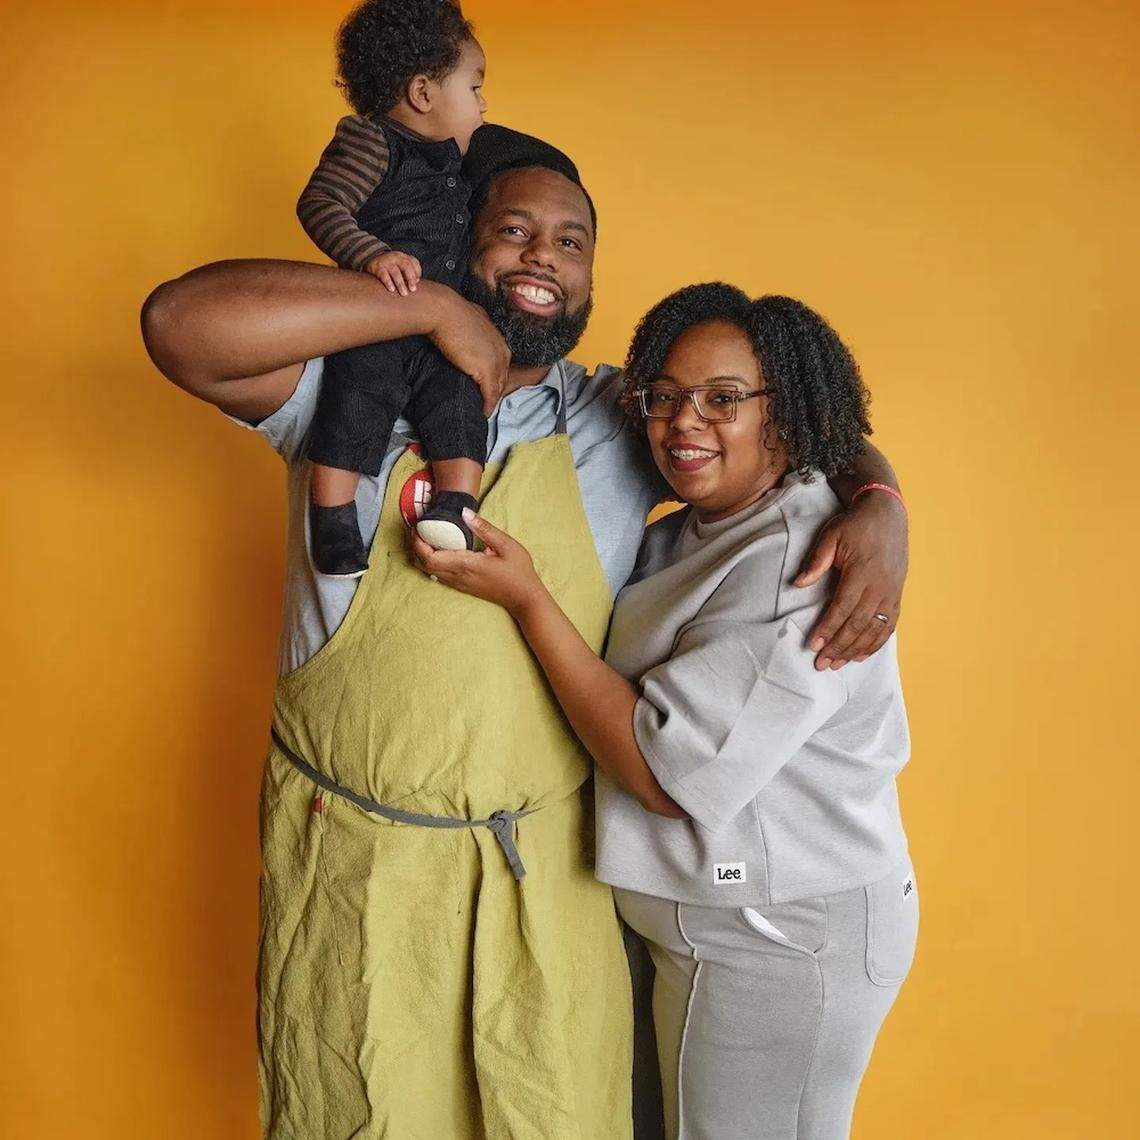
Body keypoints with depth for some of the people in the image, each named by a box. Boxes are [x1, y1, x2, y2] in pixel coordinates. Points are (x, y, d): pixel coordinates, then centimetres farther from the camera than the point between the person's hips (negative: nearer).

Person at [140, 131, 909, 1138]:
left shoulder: (623, 419, 3)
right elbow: (181, 321, -18)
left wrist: (879, 509, -14)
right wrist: (436, 308, -19)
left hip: (550, 863, 2)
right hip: (352, 856, -1)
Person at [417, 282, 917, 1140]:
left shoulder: (800, 566, -25)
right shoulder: (691, 534, 5)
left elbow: (666, 772, -27)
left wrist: (526, 595, -25)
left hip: (780, 941, -9)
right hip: (700, 921, 9)